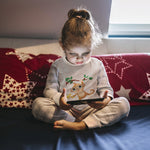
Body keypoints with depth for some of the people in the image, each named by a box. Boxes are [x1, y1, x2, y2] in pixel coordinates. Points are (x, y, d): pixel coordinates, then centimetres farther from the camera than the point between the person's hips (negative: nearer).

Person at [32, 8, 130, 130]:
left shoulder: (97, 65, 8)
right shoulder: (58, 66, 5)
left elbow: (105, 88, 9)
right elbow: (50, 89, 3)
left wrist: (106, 98, -16)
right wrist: (59, 99, -21)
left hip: (92, 109, 1)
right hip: (66, 110, 0)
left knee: (123, 104, -21)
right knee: (38, 104, -24)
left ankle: (82, 125, -34)